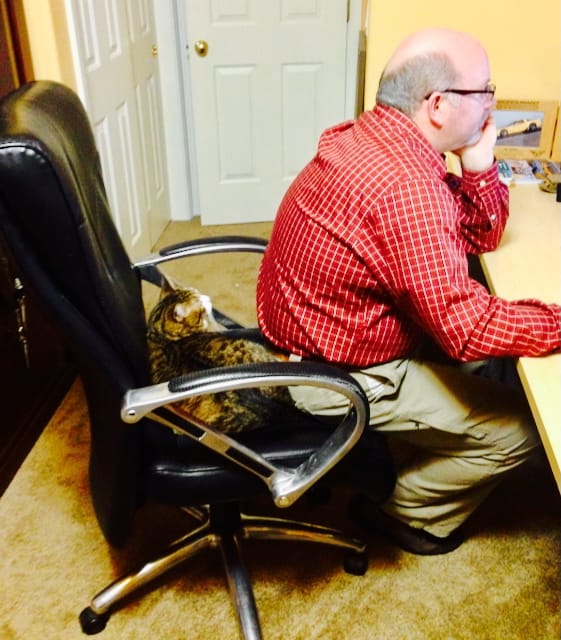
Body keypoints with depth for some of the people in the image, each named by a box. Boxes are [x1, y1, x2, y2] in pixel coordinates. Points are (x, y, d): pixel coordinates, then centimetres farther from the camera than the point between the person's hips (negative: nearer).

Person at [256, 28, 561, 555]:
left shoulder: (371, 137, 1)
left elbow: (478, 239, 6)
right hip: (335, 375, -9)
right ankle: (409, 512, 20)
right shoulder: (406, 185, -30)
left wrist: (477, 167, -10)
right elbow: (465, 326, -31)